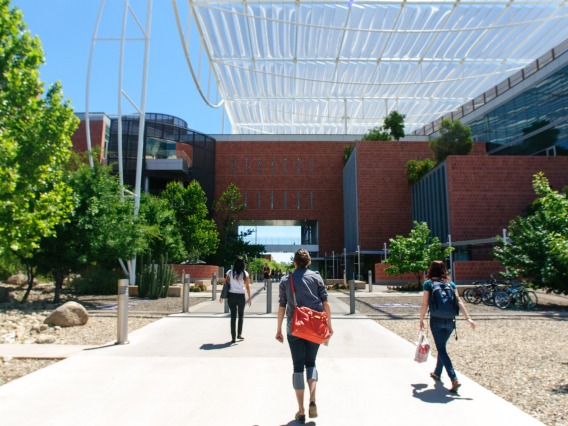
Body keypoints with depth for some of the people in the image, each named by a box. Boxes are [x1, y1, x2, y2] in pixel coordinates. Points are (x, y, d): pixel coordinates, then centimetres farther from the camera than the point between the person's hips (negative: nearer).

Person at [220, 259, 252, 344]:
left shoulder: (230, 272, 2)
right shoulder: (245, 274, -1)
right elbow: (247, 287, -2)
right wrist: (249, 298, 3)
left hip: (231, 296, 1)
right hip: (241, 296, -1)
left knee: (233, 316, 7)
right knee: (241, 315, 18)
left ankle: (233, 337, 7)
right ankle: (239, 334, 15)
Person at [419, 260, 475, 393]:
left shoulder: (428, 283, -2)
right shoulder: (451, 284, 8)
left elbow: (425, 304, -5)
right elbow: (459, 301, -2)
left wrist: (421, 320, 4)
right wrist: (468, 318, -4)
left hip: (436, 320, -4)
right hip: (450, 321, 5)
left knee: (441, 349, 1)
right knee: (441, 347, 22)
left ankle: (454, 379, -13)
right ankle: (437, 373, 37)